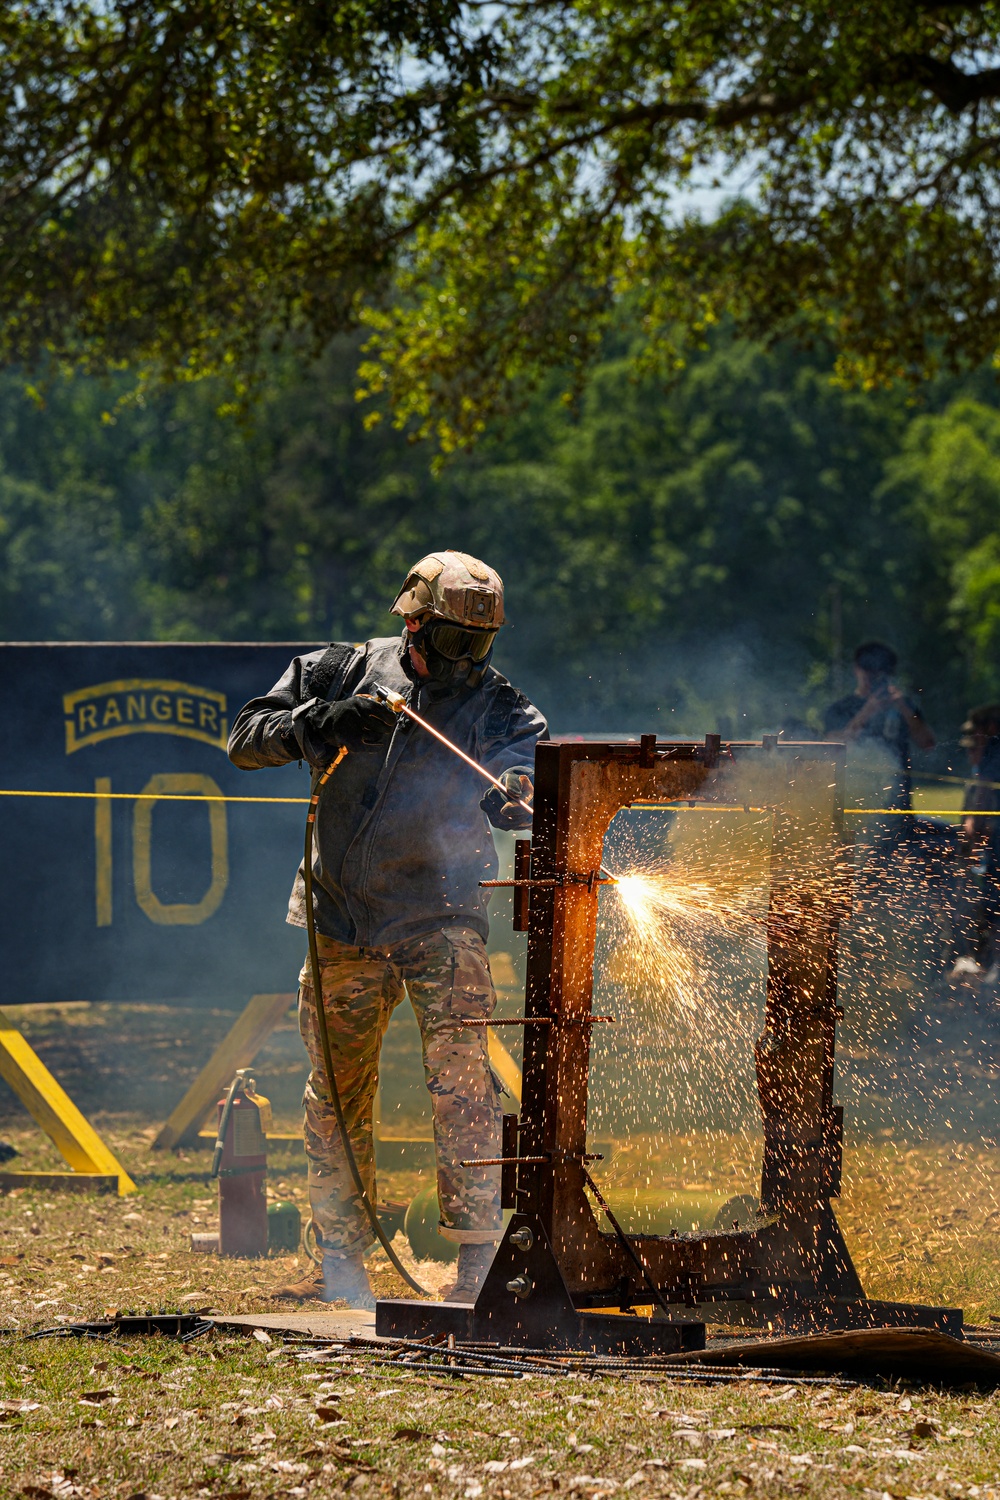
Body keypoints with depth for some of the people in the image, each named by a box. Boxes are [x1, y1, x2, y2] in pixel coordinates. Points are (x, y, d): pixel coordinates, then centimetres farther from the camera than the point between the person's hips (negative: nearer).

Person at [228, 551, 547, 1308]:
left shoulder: (499, 707, -2)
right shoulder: (341, 673, 1)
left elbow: (523, 764, -19)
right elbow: (247, 737, 0)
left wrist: (521, 795, -43)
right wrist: (320, 724, -18)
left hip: (441, 922, -2)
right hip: (342, 919, 3)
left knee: (462, 1080, -16)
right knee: (335, 1095, 8)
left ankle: (480, 1257, -15)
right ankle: (343, 1262, 19)